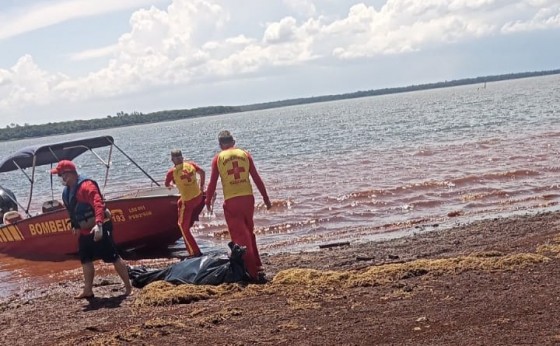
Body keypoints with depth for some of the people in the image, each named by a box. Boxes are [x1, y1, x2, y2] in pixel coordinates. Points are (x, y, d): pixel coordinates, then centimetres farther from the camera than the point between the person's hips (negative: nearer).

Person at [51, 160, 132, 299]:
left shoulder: (86, 185, -20)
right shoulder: (67, 191, 11)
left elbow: (98, 204, -31)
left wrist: (98, 224, -41)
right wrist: (75, 226, 26)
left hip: (99, 228, -10)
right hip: (85, 231, 10)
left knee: (113, 257, -5)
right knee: (85, 259, 12)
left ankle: (128, 287, 2)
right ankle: (88, 290, 21)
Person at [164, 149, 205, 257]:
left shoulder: (172, 172, -13)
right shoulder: (191, 164, -3)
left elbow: (167, 185, 4)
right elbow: (202, 173, 5)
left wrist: (169, 186, 29)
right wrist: (202, 186, 21)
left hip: (187, 202, -5)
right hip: (199, 197, 5)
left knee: (183, 227, 8)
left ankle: (195, 252, 7)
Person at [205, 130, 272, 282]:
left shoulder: (218, 158, 2)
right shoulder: (245, 154, 7)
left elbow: (212, 182, 2)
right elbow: (257, 178, 6)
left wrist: (208, 201, 15)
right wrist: (266, 198, 13)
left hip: (231, 201, -3)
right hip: (248, 197, 3)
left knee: (240, 236, 3)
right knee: (249, 233, 19)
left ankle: (254, 271, -1)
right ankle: (257, 267, 22)